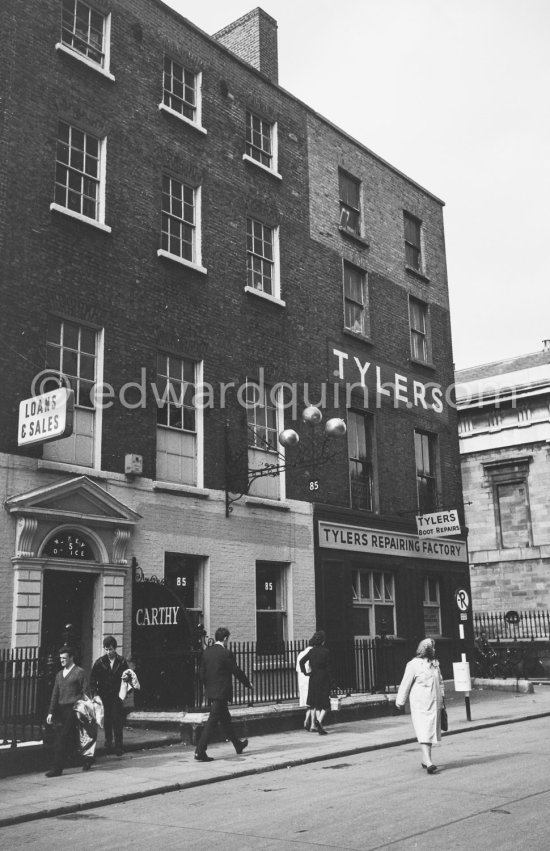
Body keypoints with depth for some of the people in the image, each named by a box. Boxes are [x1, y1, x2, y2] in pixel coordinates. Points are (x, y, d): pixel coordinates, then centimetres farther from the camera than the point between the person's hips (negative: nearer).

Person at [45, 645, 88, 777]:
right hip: (61, 709, 7)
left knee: (62, 738, -12)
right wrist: (51, 712, 9)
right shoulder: (59, 674, 17)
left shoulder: (79, 672, -3)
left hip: (73, 708, -7)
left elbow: (85, 692, -5)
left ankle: (57, 768, -10)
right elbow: (55, 694, 17)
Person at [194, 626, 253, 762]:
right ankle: (200, 751, -8)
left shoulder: (206, 652, 5)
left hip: (210, 692, 8)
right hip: (221, 693, -8)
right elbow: (237, 671, -8)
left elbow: (202, 673, 9)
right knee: (212, 721, -6)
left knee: (225, 719, 19)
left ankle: (238, 745, 34)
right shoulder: (226, 654, -15)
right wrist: (248, 683, 7)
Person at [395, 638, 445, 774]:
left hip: (434, 704, 7)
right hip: (420, 705, -7)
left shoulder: (435, 663, 12)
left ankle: (425, 760, 23)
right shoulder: (413, 664, -8)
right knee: (424, 732, -12)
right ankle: (429, 763, -20)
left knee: (431, 731, 10)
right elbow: (405, 684, -4)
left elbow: (440, 682, 22)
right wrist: (400, 702, 0)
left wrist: (442, 696, 16)